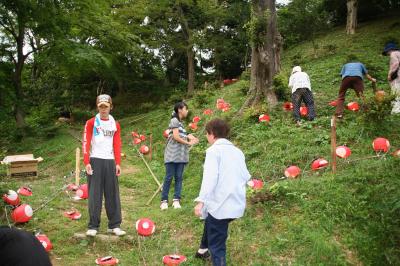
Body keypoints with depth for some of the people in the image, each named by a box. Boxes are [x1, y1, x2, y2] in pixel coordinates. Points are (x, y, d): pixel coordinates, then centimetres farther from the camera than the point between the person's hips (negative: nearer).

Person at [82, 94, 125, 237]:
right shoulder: (91, 123, 3)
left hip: (110, 161, 3)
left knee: (113, 194, 4)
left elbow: (117, 145, 9)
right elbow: (86, 143, -4)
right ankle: (93, 226, 6)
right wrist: (86, 162, -12)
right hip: (95, 160, -3)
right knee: (94, 194, -2)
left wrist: (118, 163, 2)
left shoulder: (115, 124, 12)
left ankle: (114, 225, 12)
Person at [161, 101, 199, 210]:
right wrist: (188, 143, -6)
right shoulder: (174, 120, -6)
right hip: (172, 154, -8)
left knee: (179, 177, 3)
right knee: (169, 177, -5)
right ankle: (164, 200, 2)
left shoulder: (180, 123, 19)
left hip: (181, 155, 8)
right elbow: (176, 137, -15)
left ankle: (176, 200, 5)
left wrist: (190, 137, 0)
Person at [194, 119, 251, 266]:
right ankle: (203, 250, 54)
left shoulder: (214, 150, -8)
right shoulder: (237, 151, 13)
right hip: (238, 204, 8)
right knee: (210, 220, 33)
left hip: (220, 204, -8)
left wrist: (201, 200, -24)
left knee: (217, 245, 2)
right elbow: (246, 176, 14)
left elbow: (210, 177, -20)